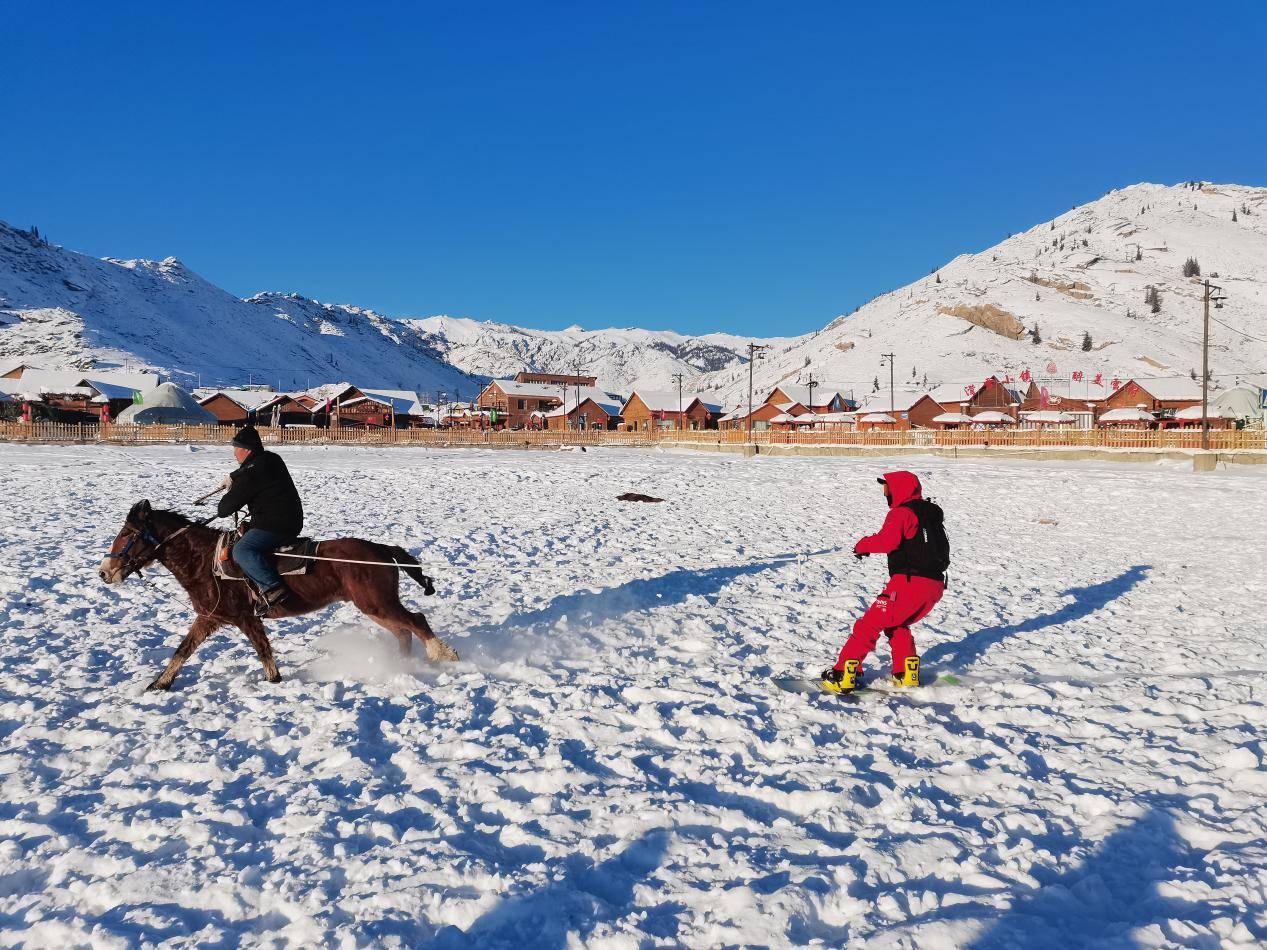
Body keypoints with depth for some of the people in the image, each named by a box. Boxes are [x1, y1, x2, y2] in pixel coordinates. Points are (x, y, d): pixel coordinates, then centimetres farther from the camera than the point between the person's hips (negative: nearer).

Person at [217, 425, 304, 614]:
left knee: (241, 550, -22)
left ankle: (273, 588, -38)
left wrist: (221, 509, 10)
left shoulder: (251, 473, -18)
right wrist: (233, 478, 43)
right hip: (292, 522, 11)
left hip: (275, 526, -11)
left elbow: (227, 507, -12)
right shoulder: (271, 459, 12)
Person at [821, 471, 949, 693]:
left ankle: (844, 675, -6)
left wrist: (863, 545, -6)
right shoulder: (931, 513, 21)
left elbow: (887, 541, -24)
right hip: (935, 585, 8)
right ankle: (907, 674, 18)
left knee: (869, 625, -3)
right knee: (897, 626, 27)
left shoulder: (901, 513, -7)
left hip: (909, 583, -8)